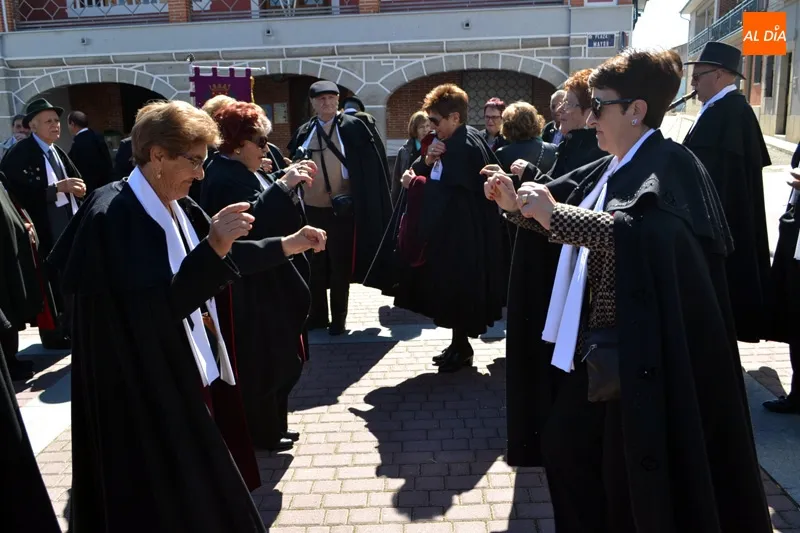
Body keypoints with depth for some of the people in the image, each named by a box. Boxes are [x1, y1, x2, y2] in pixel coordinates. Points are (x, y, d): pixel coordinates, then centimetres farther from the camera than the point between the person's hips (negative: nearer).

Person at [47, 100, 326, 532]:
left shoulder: (176, 206, 2)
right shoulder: (112, 217, -22)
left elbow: (225, 258, 15)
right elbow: (158, 307, -26)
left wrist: (287, 245, 10)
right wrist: (213, 248, -33)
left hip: (186, 369, 8)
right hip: (144, 388, -8)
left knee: (194, 486, 19)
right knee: (162, 496, 7)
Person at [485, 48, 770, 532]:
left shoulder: (668, 164, -15)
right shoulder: (611, 169, 12)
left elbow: (639, 232, -35)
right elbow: (570, 225, 21)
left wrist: (554, 212, -31)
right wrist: (519, 206, 6)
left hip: (642, 355, -9)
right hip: (599, 345, 9)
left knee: (635, 478, 3)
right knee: (566, 445, 16)